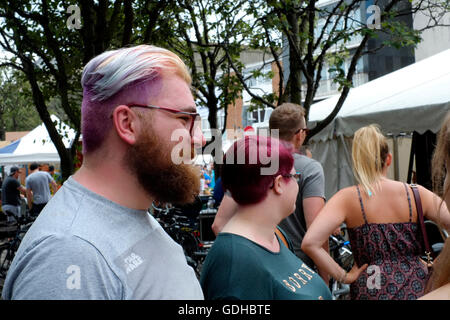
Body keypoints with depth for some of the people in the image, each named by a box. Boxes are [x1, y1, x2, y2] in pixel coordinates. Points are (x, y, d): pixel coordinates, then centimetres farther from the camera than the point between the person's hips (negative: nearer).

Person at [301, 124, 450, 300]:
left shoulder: (347, 198, -11)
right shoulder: (416, 194, -5)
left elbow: (310, 242, -22)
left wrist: (343, 276, -10)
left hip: (369, 291, -1)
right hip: (417, 290, 1)